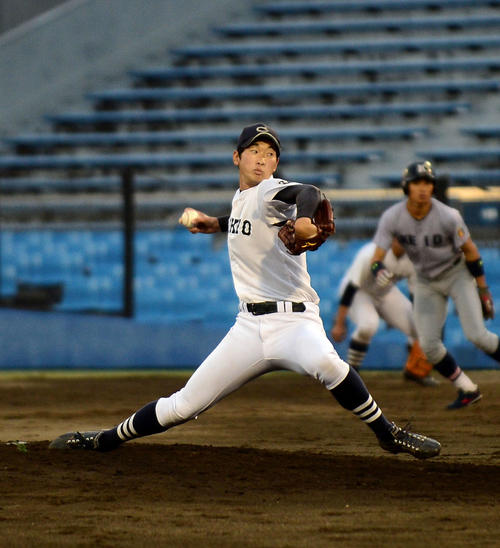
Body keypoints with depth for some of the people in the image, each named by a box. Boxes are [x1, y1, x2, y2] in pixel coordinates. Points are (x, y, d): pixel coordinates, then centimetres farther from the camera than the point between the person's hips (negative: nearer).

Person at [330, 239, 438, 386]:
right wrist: (339, 323, -32)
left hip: (386, 293, 5)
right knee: (368, 324, -35)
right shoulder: (371, 254, -35)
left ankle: (414, 369, 24)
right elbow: (350, 287, -32)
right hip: (359, 293, -5)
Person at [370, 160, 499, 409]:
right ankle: (468, 390, 11)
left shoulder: (448, 216, -26)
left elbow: (470, 251, -13)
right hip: (426, 282, 3)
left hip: (458, 274, -3)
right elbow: (377, 257, -21)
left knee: (476, 335, -17)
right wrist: (378, 270, -46)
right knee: (429, 345, -6)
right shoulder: (392, 217, -20)